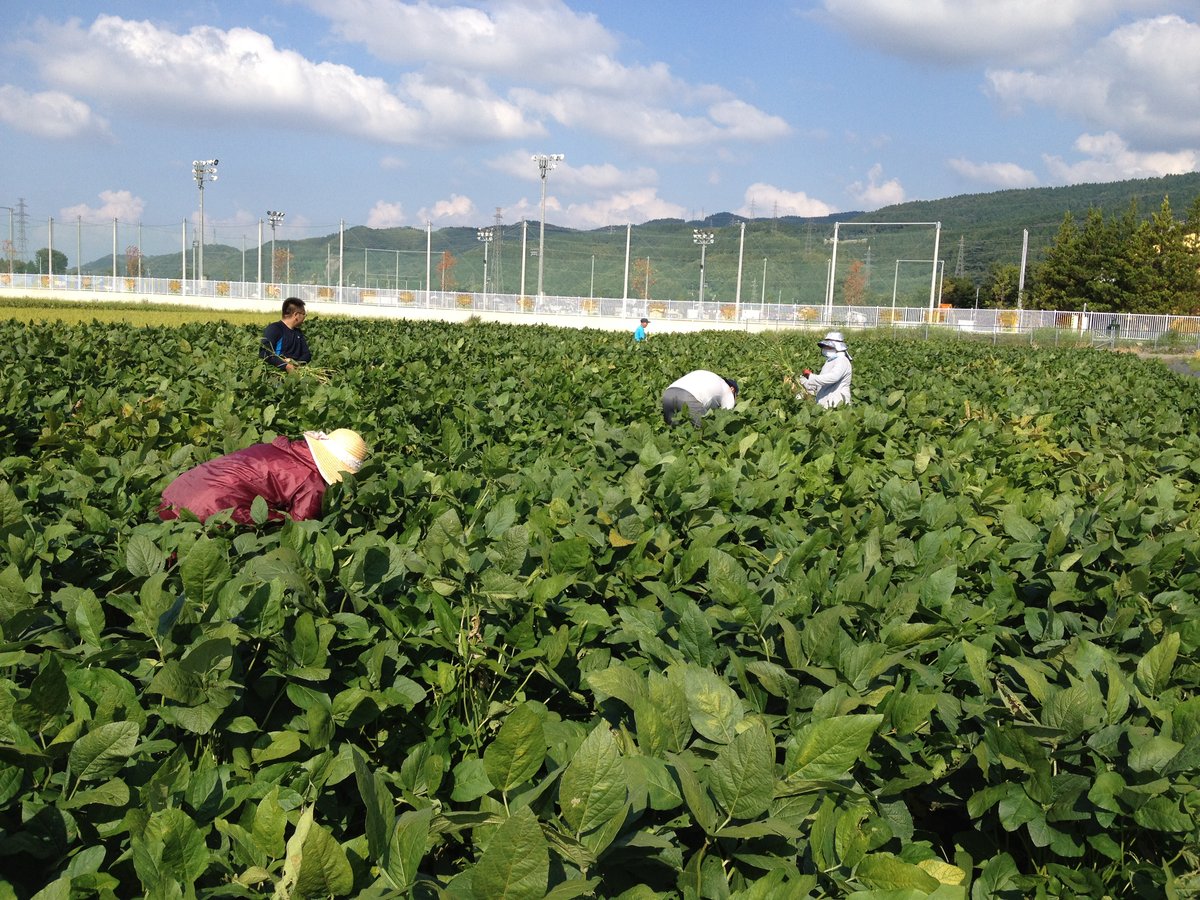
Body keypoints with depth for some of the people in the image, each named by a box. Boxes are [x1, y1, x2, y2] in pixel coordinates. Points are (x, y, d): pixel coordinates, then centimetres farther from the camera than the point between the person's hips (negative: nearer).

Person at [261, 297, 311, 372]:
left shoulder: (298, 332, 20)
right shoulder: (273, 328, -3)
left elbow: (307, 354, 16)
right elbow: (264, 352, -16)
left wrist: (296, 363, -7)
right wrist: (286, 366, -26)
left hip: (297, 370, 6)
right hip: (278, 370, -6)